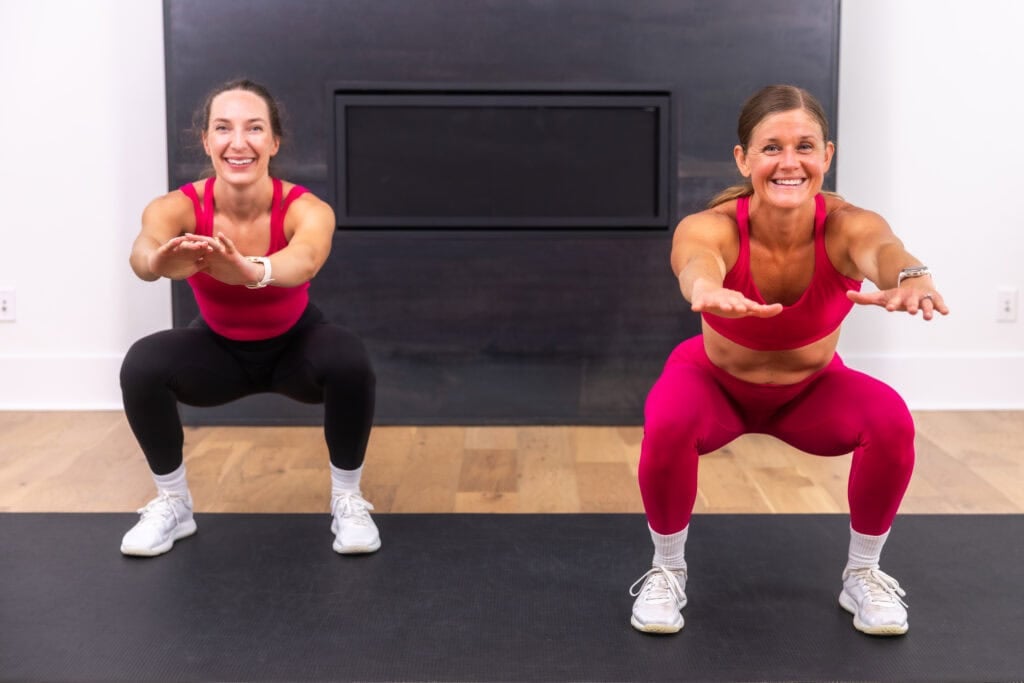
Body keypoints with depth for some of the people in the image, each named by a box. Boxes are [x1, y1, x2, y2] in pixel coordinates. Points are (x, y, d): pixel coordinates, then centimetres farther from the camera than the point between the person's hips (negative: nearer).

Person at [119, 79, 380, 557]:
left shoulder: (306, 210, -32)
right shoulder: (179, 207, -28)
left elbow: (306, 261, -56)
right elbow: (144, 249, -51)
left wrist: (251, 271, -79)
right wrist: (159, 262, -76)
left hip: (295, 346, -1)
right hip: (219, 349, 2)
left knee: (349, 360, -32)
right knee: (142, 364, -26)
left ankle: (346, 500, -9)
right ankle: (172, 503, -3)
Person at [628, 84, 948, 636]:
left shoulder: (846, 225, -31)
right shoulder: (712, 228, -34)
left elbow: (882, 248, -55)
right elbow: (696, 260, -58)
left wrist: (910, 277, -80)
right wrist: (708, 290, -83)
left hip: (811, 389, 2)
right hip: (716, 381, -1)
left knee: (890, 419, -27)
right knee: (668, 422, -33)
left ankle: (863, 573, 0)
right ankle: (667, 571, -6)